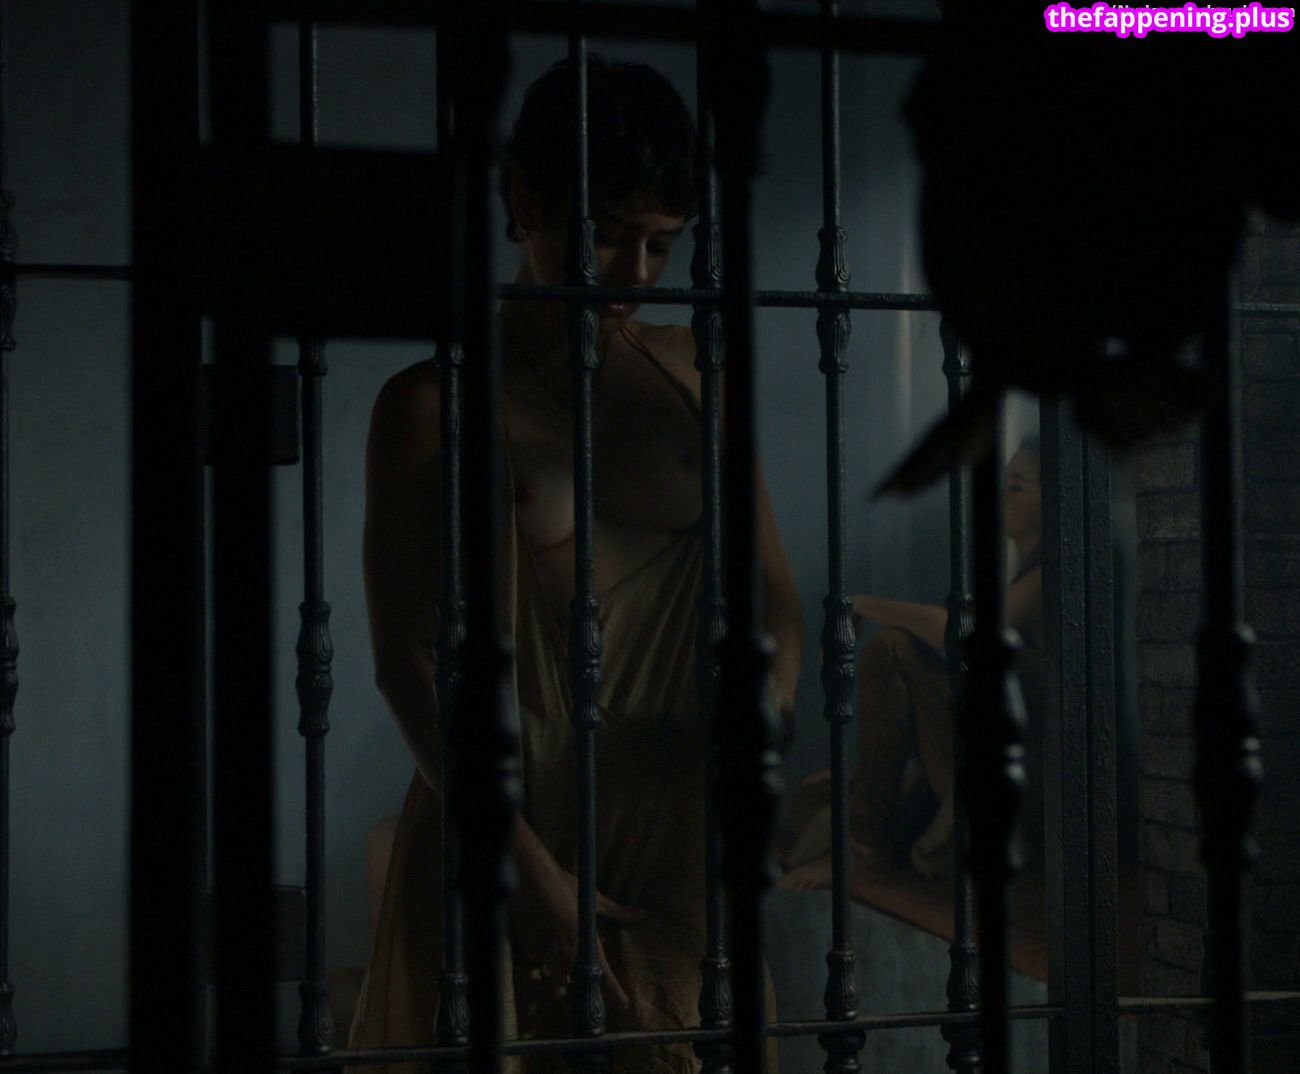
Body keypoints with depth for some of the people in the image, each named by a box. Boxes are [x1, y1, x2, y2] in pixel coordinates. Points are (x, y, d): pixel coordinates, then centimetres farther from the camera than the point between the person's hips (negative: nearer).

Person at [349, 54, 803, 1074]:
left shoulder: (691, 378, 8)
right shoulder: (437, 406, -4)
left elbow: (775, 599, 11)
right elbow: (411, 665, -8)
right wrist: (531, 867, -13)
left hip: (675, 834, 3)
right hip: (506, 836, -3)